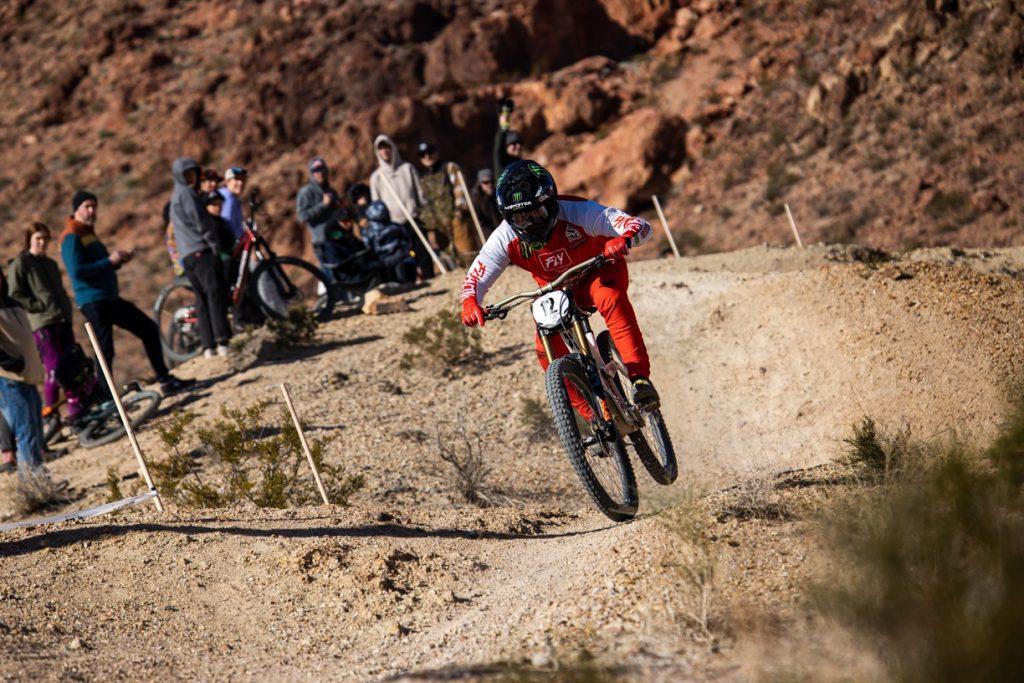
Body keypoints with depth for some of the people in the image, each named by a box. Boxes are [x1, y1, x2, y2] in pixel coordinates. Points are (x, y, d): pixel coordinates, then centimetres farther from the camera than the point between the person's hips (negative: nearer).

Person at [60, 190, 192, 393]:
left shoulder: (88, 233, 20)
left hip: (110, 299, 10)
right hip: (93, 301, -10)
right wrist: (109, 260, -21)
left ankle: (166, 380, 14)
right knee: (106, 351, -10)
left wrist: (119, 260, 8)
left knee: (149, 328, 10)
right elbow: (76, 270, -23)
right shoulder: (72, 237, -11)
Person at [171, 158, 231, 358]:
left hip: (187, 255, 10)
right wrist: (215, 245, -7)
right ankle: (221, 341, -29)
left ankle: (208, 345, 0)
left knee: (202, 297, 6)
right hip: (201, 251, -10)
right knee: (215, 291, -18)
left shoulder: (176, 197, 27)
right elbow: (200, 221, -10)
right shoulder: (186, 193, -3)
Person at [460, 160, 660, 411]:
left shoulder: (578, 212, -33)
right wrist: (470, 304, -43)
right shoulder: (504, 238, -25)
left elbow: (641, 226, -37)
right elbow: (475, 278, -20)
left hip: (599, 273, -3)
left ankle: (640, 379, -36)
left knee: (611, 299, -37)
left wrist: (623, 240, -62)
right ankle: (595, 416, 0)